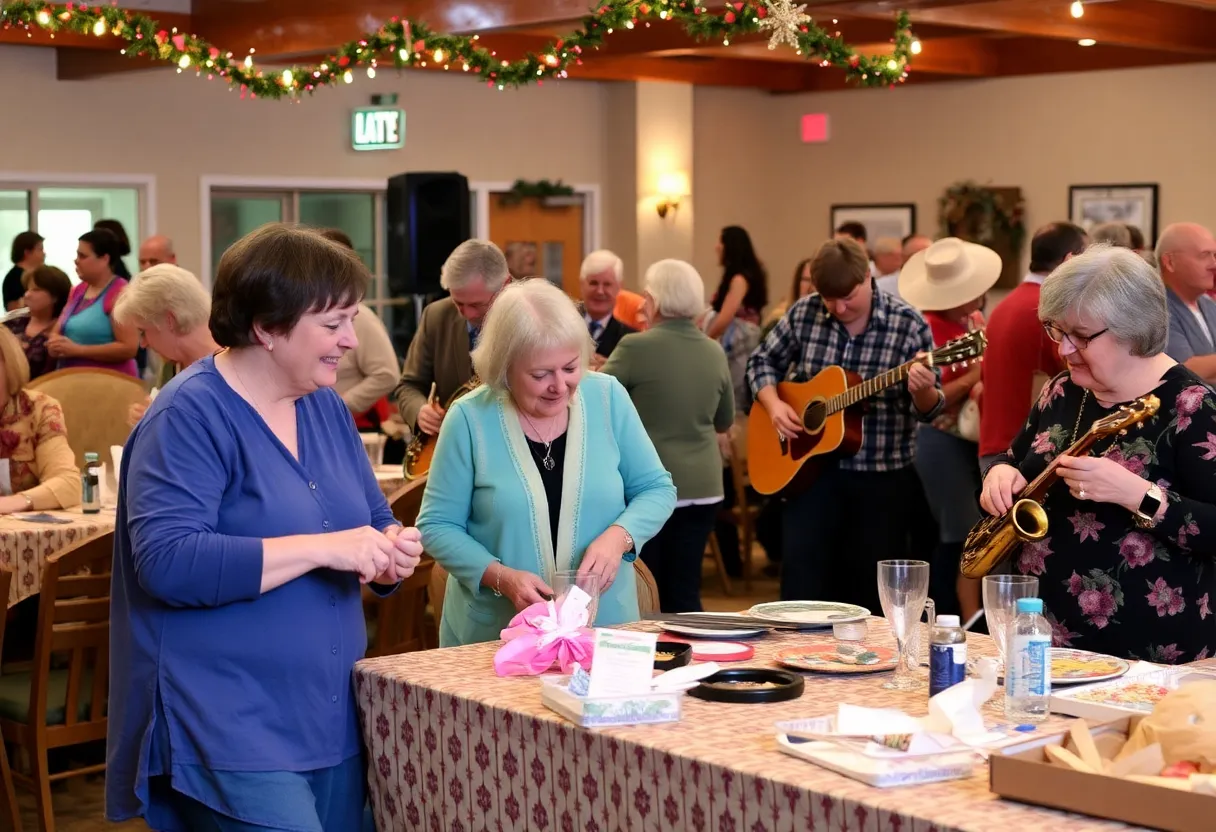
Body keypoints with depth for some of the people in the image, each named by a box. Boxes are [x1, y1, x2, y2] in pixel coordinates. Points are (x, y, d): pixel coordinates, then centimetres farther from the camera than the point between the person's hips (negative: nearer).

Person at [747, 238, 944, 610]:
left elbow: (928, 411, -7)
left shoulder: (908, 325, -9)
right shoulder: (804, 313, -2)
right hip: (813, 467, 2)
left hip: (882, 477, -2)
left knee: (873, 590, 5)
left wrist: (923, 391, -31)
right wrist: (774, 404, -7)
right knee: (802, 578, -1)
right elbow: (762, 362, 12)